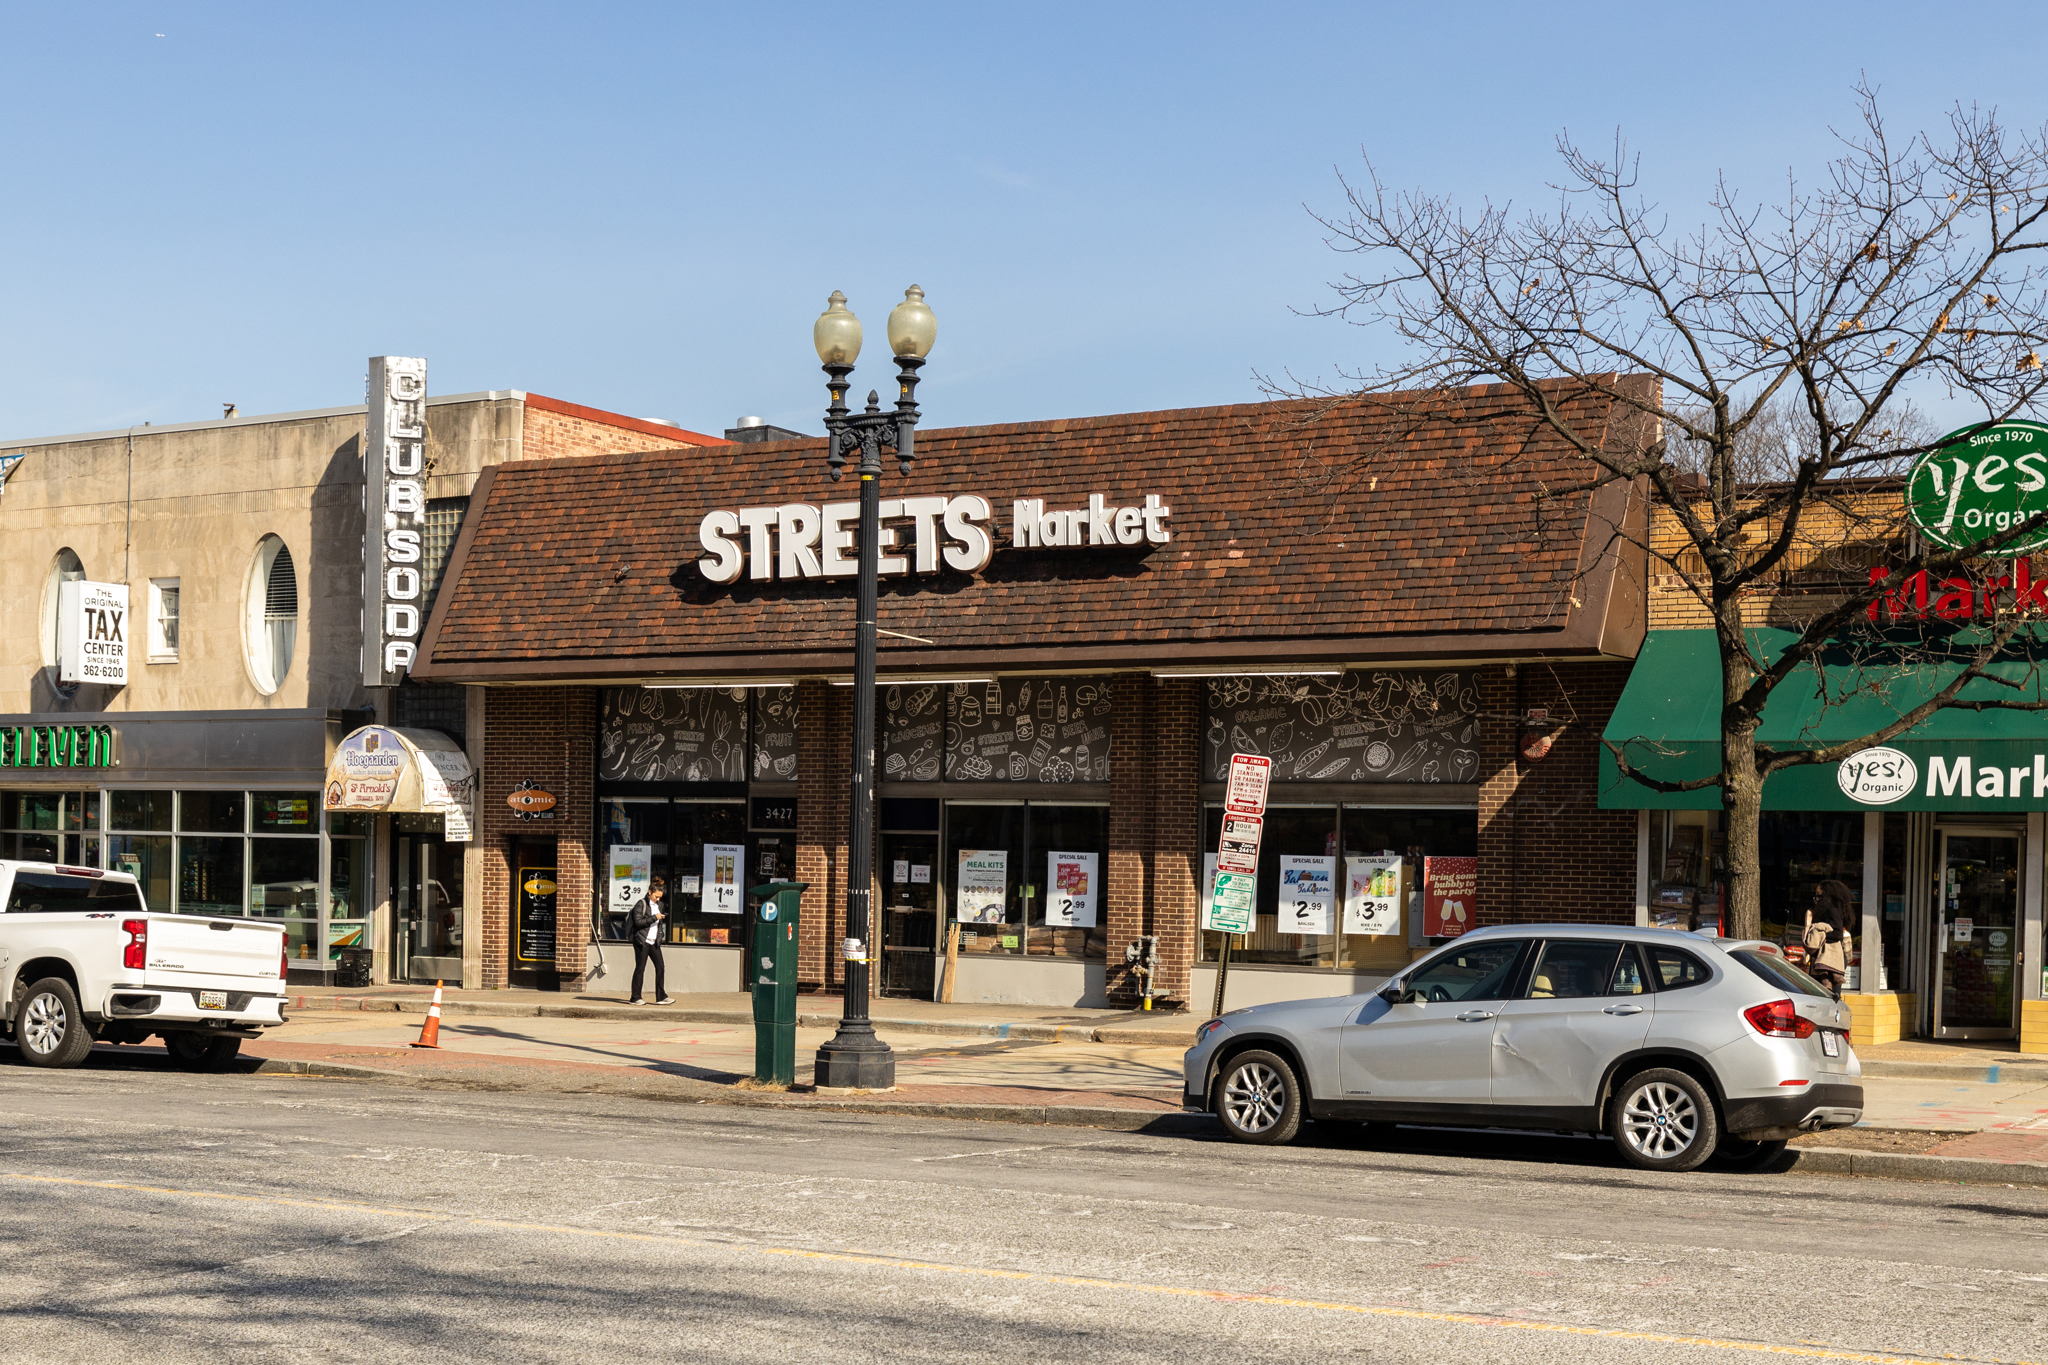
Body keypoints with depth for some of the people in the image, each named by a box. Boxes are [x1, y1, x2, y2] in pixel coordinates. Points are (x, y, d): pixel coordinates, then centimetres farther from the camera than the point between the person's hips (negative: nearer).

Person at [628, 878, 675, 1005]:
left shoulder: (659, 905, 14)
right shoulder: (641, 904, -8)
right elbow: (638, 922, -18)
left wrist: (659, 938, 14)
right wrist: (654, 917, -19)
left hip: (654, 942, 7)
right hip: (642, 941, -7)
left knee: (660, 967, 0)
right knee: (640, 969, -2)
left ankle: (661, 997, 3)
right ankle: (635, 998, 5)